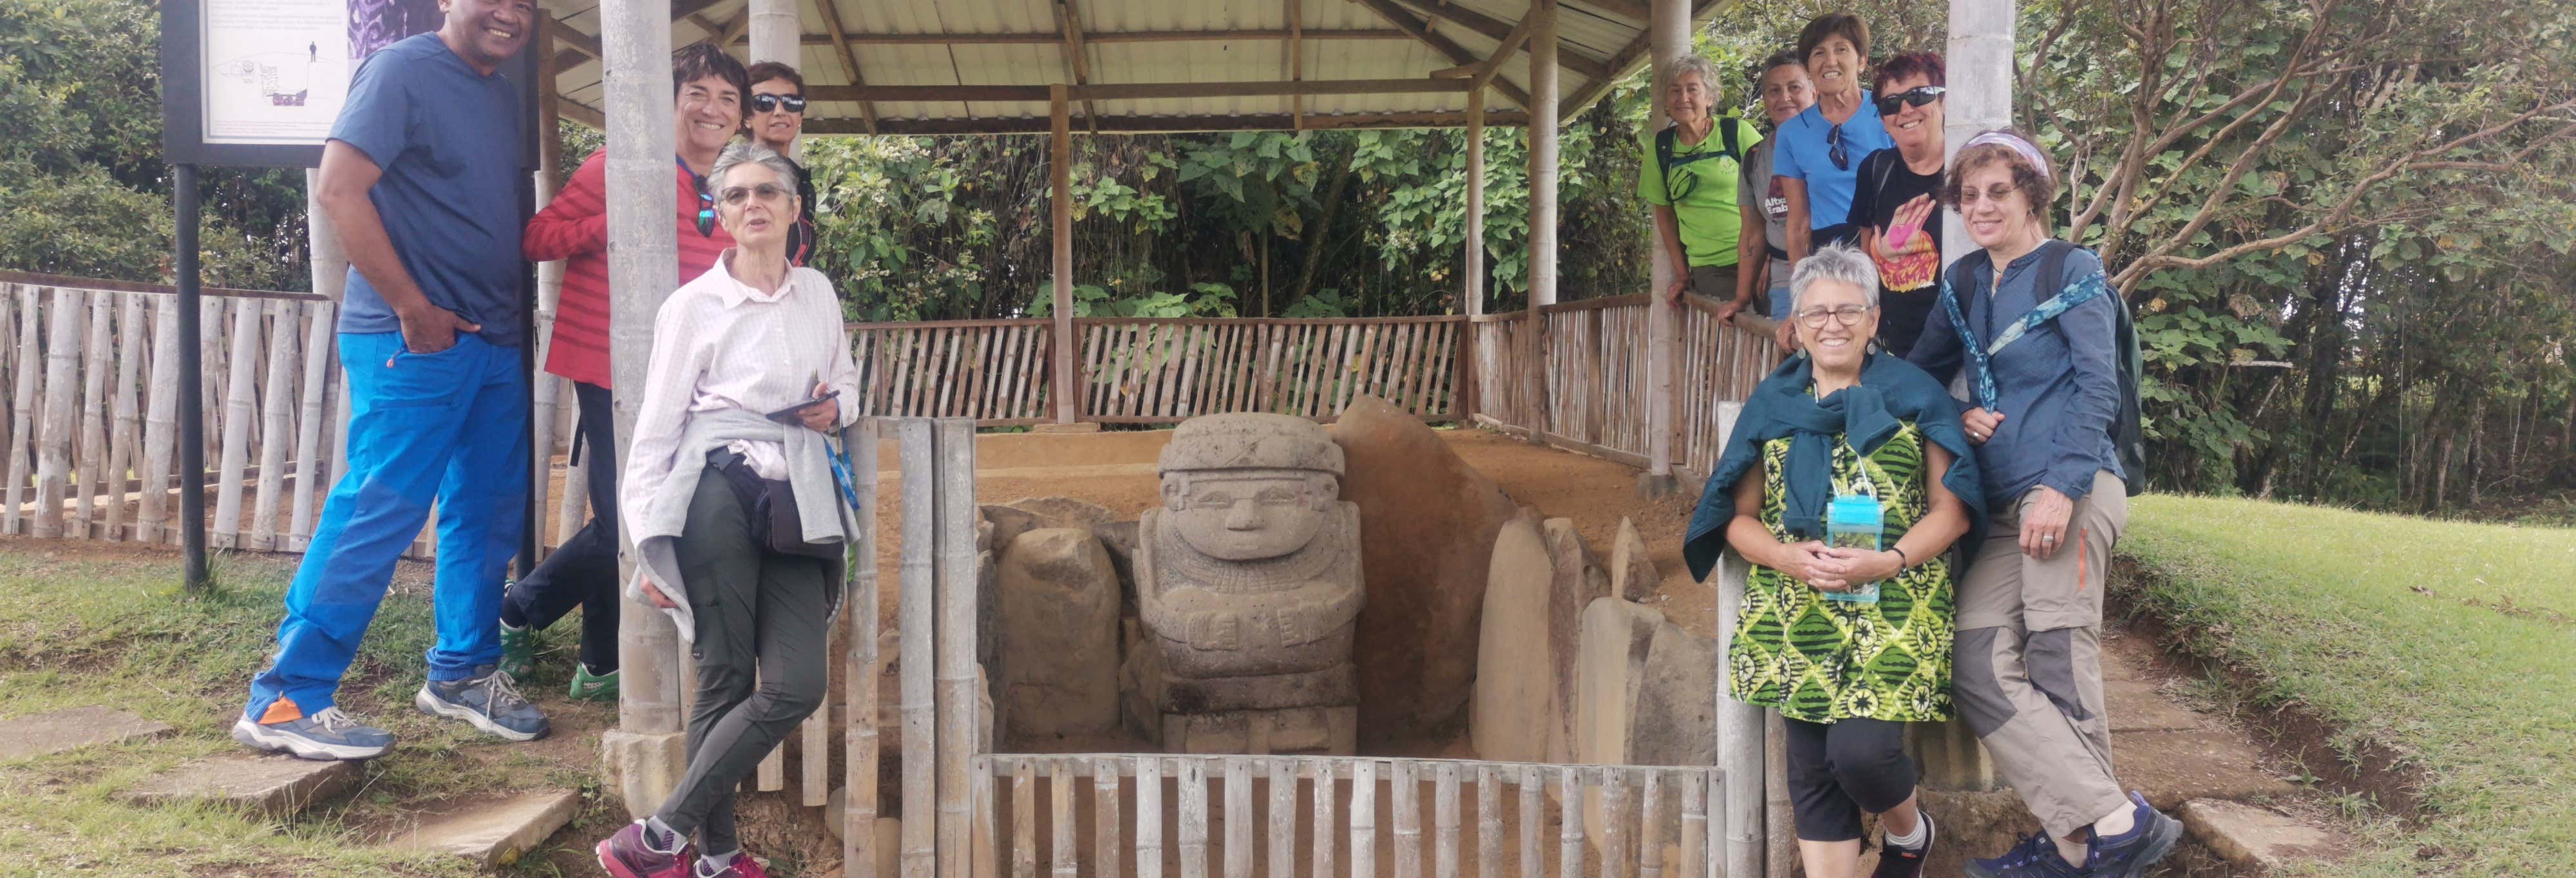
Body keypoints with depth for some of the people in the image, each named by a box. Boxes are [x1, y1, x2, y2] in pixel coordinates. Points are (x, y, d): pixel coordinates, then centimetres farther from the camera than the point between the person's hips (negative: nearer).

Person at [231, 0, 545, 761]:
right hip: (414, 342, -8)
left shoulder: (504, 97, 15)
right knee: (378, 514, -7)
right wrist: (414, 310, -16)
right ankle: (286, 699, 2)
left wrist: (512, 307, 9)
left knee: (491, 513, 12)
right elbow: (340, 191, -16)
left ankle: (463, 672, 26)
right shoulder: (404, 70, -9)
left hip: (494, 341, 8)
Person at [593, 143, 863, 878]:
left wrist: (837, 408, 2)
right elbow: (656, 428, 0)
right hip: (717, 494, -4)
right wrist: (647, 548, -3)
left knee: (798, 686, -6)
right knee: (726, 681, -3)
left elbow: (847, 380, 27)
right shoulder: (694, 305, 0)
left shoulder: (818, 294, 12)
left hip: (796, 502, 5)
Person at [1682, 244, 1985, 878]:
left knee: (1861, 750, -14)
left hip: (1895, 607, -3)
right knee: (1812, 770, 3)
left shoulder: (1914, 393, 5)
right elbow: (1739, 517, 9)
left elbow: (1952, 509, 1)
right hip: (1798, 612, 3)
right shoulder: (1772, 403, 11)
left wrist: (1886, 561, -16)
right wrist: (1788, 557, -11)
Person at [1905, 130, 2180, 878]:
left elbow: (2098, 388, -5)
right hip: (2003, 506, 6)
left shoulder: (2070, 270, 3)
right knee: (1979, 669, -8)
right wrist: (1957, 415, 4)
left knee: (2059, 669, -12)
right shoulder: (1963, 284, 20)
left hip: (2071, 491, -6)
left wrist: (2062, 487, -16)